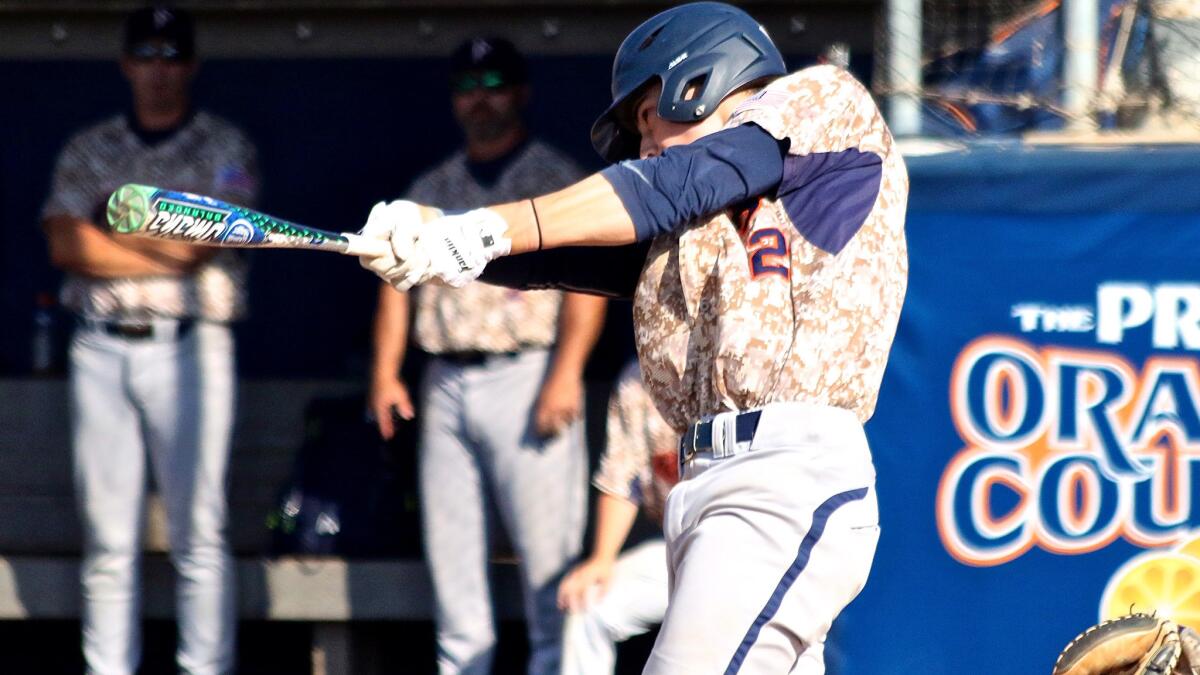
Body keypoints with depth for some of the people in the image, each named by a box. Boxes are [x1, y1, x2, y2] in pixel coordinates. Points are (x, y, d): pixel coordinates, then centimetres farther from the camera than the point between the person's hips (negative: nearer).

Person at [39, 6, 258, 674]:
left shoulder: (226, 147, 7)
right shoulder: (89, 150, 15)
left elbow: (203, 238, -8)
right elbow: (65, 245, -1)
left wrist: (109, 229, -1)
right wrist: (164, 252, -6)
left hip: (189, 348, -3)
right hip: (101, 349, 3)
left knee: (200, 529, -6)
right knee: (107, 532, 2)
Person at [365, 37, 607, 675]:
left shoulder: (556, 179, 3)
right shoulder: (431, 189, 19)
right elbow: (399, 278, 16)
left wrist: (565, 375, -17)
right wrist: (385, 373, 3)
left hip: (525, 377, -5)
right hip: (446, 385, 5)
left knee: (547, 551, -10)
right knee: (449, 551, 4)